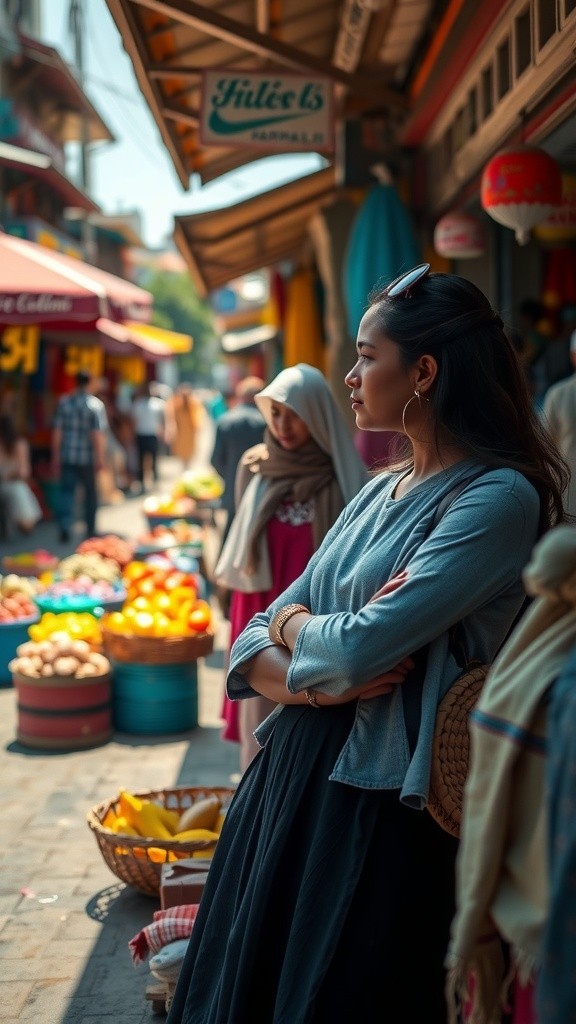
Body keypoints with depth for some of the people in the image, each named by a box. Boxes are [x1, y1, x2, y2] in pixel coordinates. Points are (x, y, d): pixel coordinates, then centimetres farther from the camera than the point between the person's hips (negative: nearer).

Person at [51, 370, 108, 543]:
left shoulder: (64, 402, 1)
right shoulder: (96, 405, -8)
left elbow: (57, 431, 1)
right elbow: (99, 433, -14)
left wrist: (56, 456, 8)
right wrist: (101, 457, -10)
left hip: (67, 456, 2)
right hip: (88, 457, -2)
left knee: (67, 491, 5)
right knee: (90, 492, 13)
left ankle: (65, 527, -12)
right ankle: (90, 530, 21)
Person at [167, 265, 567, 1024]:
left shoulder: (499, 498, -14)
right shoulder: (380, 491, 11)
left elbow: (358, 649, -23)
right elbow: (254, 645, 8)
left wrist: (291, 625, -2)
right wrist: (318, 680, -13)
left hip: (381, 807, -7)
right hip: (293, 775, 8)